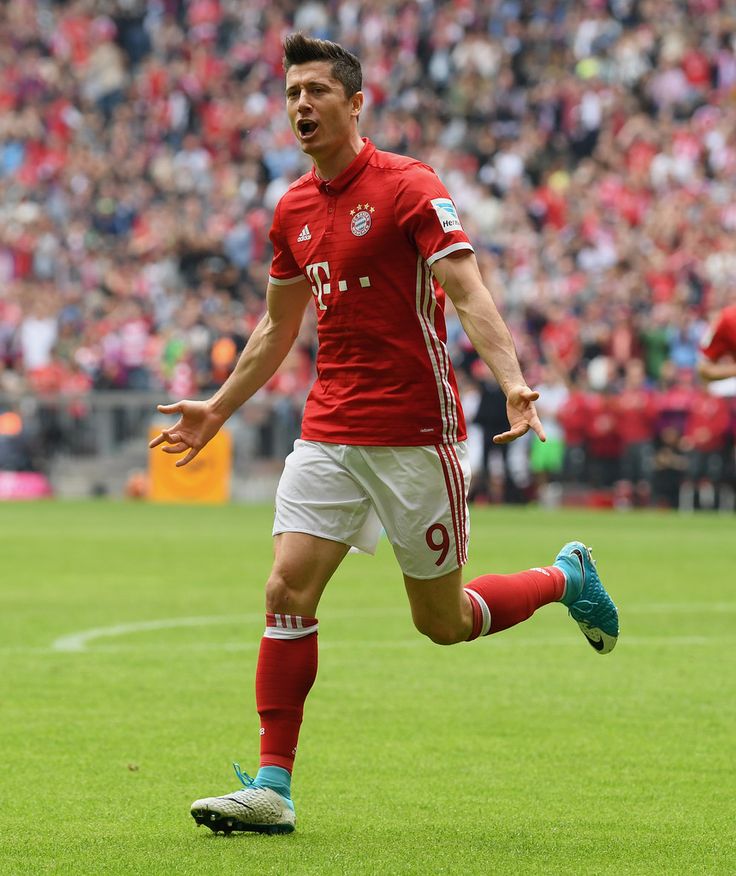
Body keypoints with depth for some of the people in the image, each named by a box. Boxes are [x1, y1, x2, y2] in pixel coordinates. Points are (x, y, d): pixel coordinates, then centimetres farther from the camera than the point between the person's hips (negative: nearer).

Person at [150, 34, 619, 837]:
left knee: (442, 621, 4)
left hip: (414, 435, -5)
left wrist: (511, 381, -34)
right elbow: (277, 328, 24)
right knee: (288, 589, -9)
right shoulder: (292, 211, 10)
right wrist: (217, 410, 26)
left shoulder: (407, 188, -10)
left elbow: (468, 294, -19)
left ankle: (565, 578, 32)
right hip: (329, 432, 5)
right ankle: (272, 788, -6)